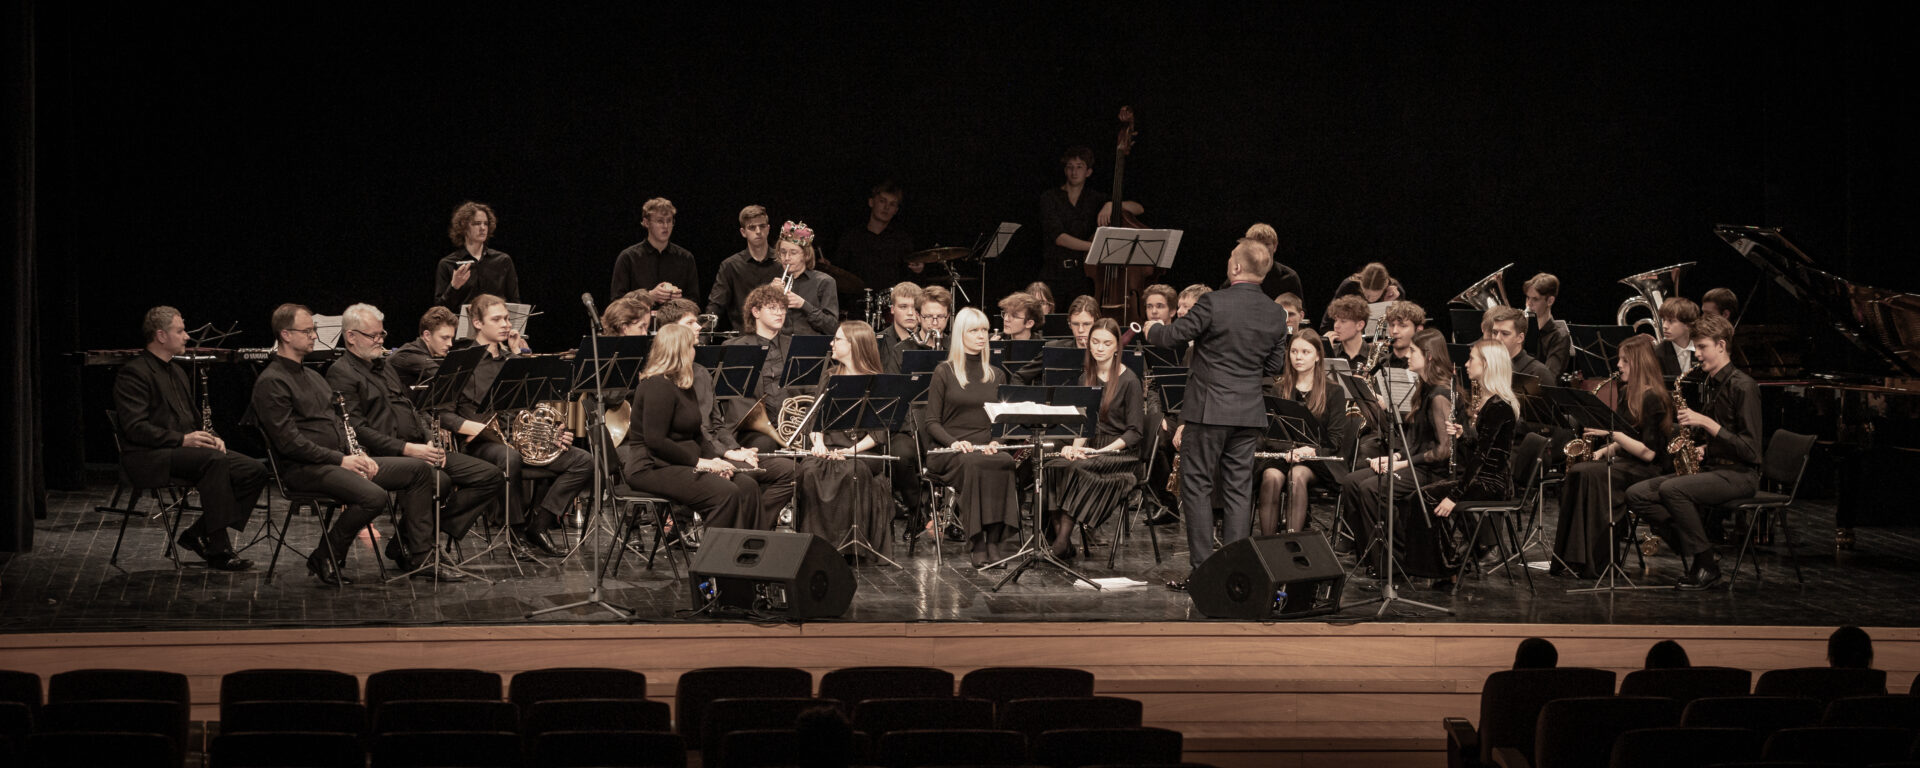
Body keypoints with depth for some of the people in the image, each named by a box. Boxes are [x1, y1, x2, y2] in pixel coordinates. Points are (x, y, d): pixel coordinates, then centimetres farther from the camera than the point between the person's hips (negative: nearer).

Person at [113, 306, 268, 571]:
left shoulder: (177, 370, 23)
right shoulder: (133, 373, -7)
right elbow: (135, 427, -17)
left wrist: (210, 437, 7)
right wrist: (182, 439, -24)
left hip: (185, 449, 9)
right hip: (149, 459, -9)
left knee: (255, 470, -10)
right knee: (214, 460, -36)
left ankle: (197, 535, -5)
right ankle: (218, 550, -33)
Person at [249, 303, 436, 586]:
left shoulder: (312, 376, 23)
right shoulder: (271, 382, -9)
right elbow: (289, 442, -17)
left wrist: (358, 454, 6)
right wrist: (341, 460, -17)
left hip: (338, 459, 10)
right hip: (304, 469, -10)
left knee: (419, 470, 0)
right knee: (375, 496, -33)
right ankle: (324, 560, -14)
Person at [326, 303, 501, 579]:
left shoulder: (384, 366, 25)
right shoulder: (341, 375, -5)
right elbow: (358, 430, -15)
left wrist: (431, 441, 6)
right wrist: (407, 449, -22)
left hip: (419, 448, 10)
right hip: (383, 454, -10)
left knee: (490, 476, -4)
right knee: (437, 480, -38)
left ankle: (418, 537, -8)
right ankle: (417, 555, -22)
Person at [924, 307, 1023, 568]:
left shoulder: (993, 376, 20)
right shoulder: (944, 373, 6)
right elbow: (932, 422, 2)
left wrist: (995, 442, -4)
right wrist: (953, 442, -18)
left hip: (985, 449, 3)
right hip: (948, 453, -3)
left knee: (1007, 462, -32)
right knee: (972, 464, -38)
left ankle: (994, 541, -33)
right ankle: (976, 545, -37)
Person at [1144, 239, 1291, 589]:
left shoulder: (1214, 303, -15)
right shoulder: (1276, 314, 3)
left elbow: (1173, 337, -8)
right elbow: (1275, 365, 12)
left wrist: (1151, 330, 13)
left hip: (1209, 410, -5)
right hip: (1250, 413, 5)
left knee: (1196, 486, 2)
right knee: (1239, 490, 9)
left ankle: (1202, 568, -2)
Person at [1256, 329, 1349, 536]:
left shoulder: (1333, 392, 9)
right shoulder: (1277, 389, 14)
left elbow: (1336, 439, 2)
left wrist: (1313, 450, -18)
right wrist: (1288, 450, -15)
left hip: (1319, 459, -1)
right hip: (1282, 455, 1)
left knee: (1297, 475, -35)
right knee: (1271, 476, -33)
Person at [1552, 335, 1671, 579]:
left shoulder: (1654, 399, -13)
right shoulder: (1628, 394, 15)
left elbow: (1648, 452, -19)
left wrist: (1613, 433, -21)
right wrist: (1603, 450, 5)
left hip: (1648, 471, -8)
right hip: (1625, 463, 8)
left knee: (1588, 475, -31)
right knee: (1575, 473, -19)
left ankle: (1592, 562, -28)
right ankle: (1569, 558, -23)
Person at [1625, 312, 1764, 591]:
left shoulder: (1742, 386, -12)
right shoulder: (1707, 385, 15)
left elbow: (1750, 450, -18)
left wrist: (1707, 423, -20)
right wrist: (1699, 448, 5)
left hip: (1738, 474, -9)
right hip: (1709, 468, 9)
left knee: (1672, 489, -33)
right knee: (1636, 494, -8)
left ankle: (1706, 564, -21)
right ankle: (1693, 542, -14)